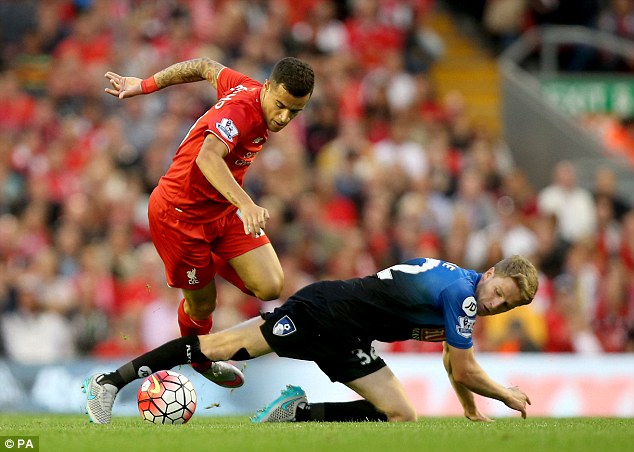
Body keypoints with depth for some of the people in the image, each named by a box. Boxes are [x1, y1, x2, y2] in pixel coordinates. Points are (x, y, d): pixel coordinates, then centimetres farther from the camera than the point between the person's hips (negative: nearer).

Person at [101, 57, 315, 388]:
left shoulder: (245, 87, -7)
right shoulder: (239, 111, -33)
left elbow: (207, 67, 9)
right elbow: (207, 157, -51)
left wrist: (144, 85, 17)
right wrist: (246, 204, -64)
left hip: (223, 211, 8)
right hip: (179, 214, -8)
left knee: (271, 287, -8)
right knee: (201, 305, 8)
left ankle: (215, 265, 23)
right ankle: (199, 358, 42)